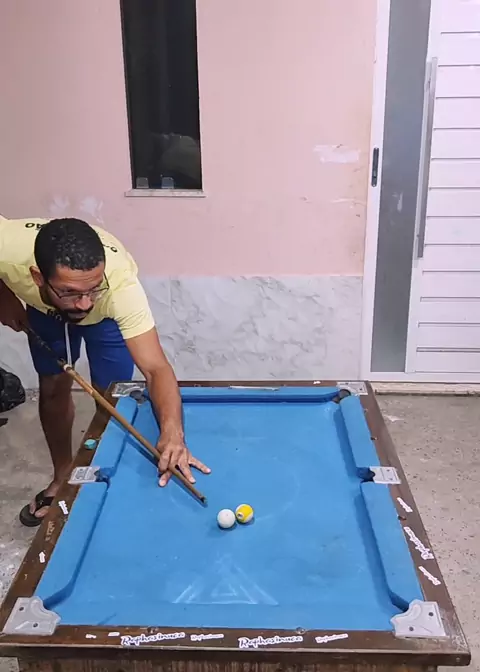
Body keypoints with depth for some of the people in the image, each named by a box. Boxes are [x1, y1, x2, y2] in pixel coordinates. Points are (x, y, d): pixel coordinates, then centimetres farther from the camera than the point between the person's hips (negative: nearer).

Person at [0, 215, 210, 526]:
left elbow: (156, 367, -52)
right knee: (54, 389, 10)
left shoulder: (120, 284, -48)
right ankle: (63, 477, 31)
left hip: (109, 312, -2)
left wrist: (172, 431, -67)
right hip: (44, 308, 2)